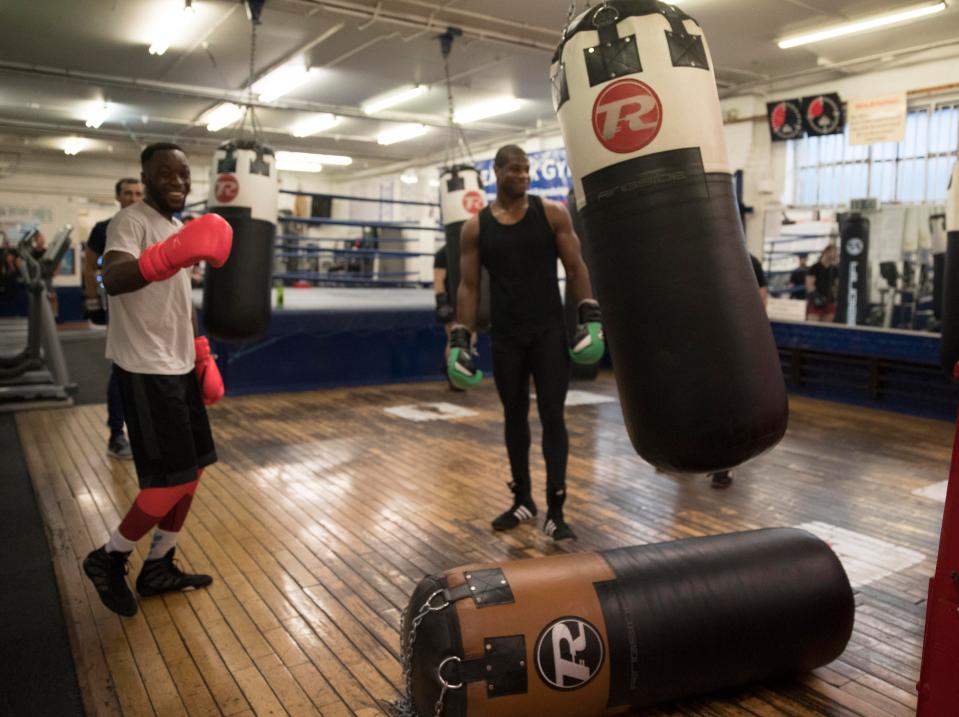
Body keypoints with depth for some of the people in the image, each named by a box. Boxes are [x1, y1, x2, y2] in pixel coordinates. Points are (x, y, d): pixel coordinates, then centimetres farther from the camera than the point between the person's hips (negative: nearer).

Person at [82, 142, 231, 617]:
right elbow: (112, 280, -35)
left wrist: (204, 358, 16)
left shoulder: (179, 228, 14)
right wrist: (168, 256, -53)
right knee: (174, 478, -8)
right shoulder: (130, 222, -14)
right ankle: (108, 559, 15)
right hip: (147, 370, -9)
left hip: (180, 366, 9)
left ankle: (158, 568, 26)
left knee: (192, 469, 12)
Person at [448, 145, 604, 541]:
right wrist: (461, 337, -3)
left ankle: (555, 510, 1)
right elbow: (468, 285, 4)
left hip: (549, 331, -2)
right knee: (514, 415, 11)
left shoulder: (552, 213, 0)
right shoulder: (475, 227, 3)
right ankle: (522, 500, 25)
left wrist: (591, 317, -9)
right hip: (505, 336, 2)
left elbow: (576, 268, 1)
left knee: (552, 414, -4)